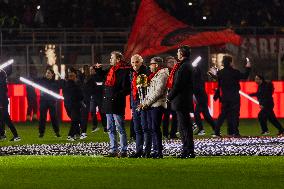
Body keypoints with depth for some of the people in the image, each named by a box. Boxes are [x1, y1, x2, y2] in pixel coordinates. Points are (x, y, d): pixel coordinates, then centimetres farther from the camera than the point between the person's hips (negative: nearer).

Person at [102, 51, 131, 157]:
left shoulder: (124, 71, -11)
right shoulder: (111, 70, 15)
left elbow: (126, 89, -16)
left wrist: (116, 96, -22)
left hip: (117, 105, -9)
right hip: (109, 105, 9)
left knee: (120, 129, -4)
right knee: (111, 129, 11)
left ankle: (124, 151, 0)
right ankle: (113, 150, 17)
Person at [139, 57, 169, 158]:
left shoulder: (162, 74, -8)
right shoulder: (153, 75, 21)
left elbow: (158, 92, -16)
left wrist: (146, 103, -14)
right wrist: (144, 103, 10)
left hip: (157, 105, -9)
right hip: (150, 105, 9)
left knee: (155, 128, -11)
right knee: (151, 128, 7)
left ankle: (159, 152, -11)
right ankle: (155, 150, 10)